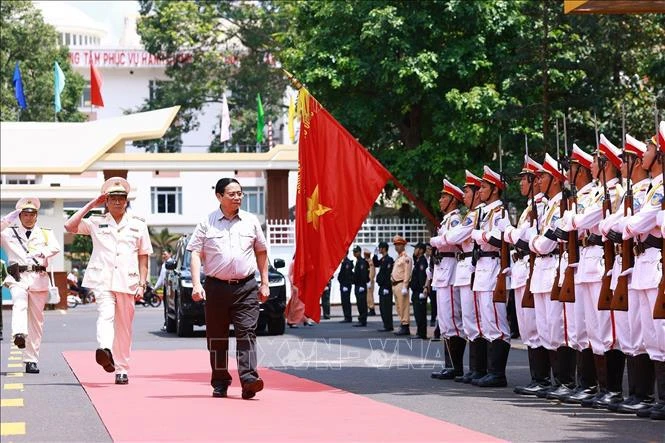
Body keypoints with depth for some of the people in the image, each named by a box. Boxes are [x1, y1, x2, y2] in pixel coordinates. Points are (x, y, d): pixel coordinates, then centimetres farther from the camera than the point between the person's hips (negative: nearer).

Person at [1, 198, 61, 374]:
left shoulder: (45, 233, 15)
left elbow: (55, 247, -3)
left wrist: (43, 252, -22)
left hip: (39, 278, 2)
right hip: (18, 277, -2)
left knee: (36, 320, 3)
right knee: (20, 304, -32)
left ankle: (31, 360, 9)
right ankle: (19, 334, -56)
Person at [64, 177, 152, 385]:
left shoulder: (138, 224, 13)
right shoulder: (96, 222, 11)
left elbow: (143, 257, 13)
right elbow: (70, 226, -2)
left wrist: (142, 284, 5)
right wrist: (90, 205, 2)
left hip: (127, 282, 2)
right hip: (103, 280, -2)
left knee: (124, 326, 6)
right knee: (105, 315, -25)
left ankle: (122, 369, 13)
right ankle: (105, 350, -48)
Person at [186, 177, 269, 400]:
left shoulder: (251, 221, 9)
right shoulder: (207, 223, 3)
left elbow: (261, 252, 17)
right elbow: (196, 254, 1)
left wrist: (264, 283, 14)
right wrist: (196, 284, -11)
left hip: (246, 287, 0)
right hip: (216, 287, 0)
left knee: (247, 332, -12)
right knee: (216, 337, 5)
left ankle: (248, 377, -20)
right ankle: (220, 383, 15)